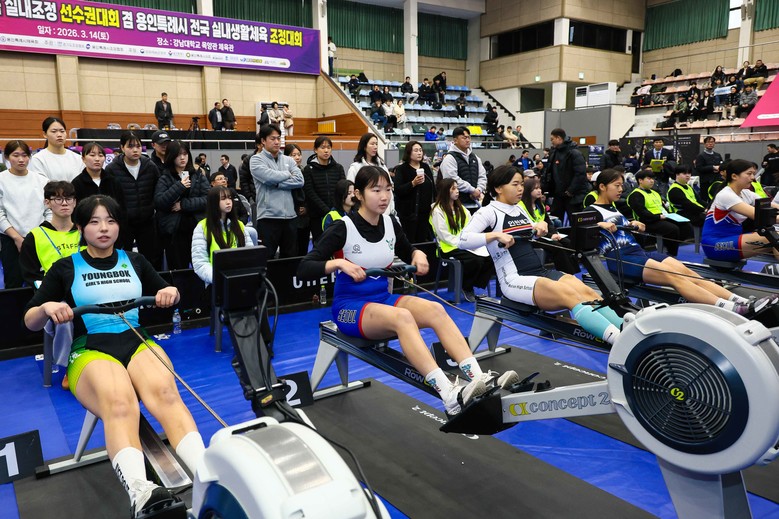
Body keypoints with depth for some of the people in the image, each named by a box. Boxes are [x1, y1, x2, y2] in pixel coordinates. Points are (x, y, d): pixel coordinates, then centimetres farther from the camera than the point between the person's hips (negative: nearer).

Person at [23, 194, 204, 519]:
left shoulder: (134, 261, 18)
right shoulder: (66, 268, 12)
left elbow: (166, 294, 28)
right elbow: (30, 322, 13)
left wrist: (170, 293, 3)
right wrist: (47, 308, -11)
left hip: (137, 341, 2)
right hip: (90, 350, -2)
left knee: (165, 393, -35)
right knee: (119, 404, -39)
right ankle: (139, 492, -60)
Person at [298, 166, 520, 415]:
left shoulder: (390, 223, 3)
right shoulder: (343, 228, -13)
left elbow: (408, 253, 21)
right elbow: (304, 269, -17)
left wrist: (418, 254, -1)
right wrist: (339, 263, -31)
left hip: (383, 299, 6)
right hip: (349, 306, -6)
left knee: (435, 309, -23)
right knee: (402, 317, -36)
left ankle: (480, 378, -34)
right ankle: (451, 397, -45)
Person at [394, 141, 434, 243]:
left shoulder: (426, 167, 13)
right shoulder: (401, 169, -4)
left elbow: (433, 188, 18)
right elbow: (398, 190, -14)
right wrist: (413, 183, -25)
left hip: (425, 212, 5)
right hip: (408, 212, -5)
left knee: (422, 241, 5)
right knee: (409, 242, -6)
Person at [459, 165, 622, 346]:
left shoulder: (520, 210, 19)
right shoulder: (488, 212, -3)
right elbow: (464, 240, -15)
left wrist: (541, 225, 12)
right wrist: (496, 235, -23)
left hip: (542, 272, 8)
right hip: (515, 280, -7)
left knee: (588, 292, -19)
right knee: (571, 296, -30)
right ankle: (619, 339, -40)